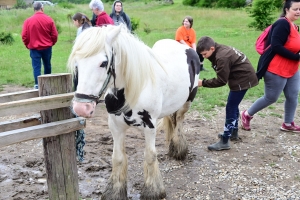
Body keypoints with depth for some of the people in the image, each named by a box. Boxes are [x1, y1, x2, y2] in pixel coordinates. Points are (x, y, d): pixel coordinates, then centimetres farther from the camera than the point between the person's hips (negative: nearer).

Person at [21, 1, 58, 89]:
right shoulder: (49, 19, -6)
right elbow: (55, 35, -4)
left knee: (36, 67, 3)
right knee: (47, 65, 17)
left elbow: (24, 36, -4)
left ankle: (37, 85, 0)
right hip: (47, 47, 1)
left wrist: (28, 45, 13)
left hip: (34, 48, -1)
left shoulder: (28, 21, -6)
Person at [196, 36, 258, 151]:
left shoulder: (222, 57, -27)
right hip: (242, 77, 10)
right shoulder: (220, 50, 3)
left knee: (230, 108, -9)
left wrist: (202, 83, -17)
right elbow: (222, 77, 7)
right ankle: (233, 132, 36)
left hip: (243, 79, -10)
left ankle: (224, 142, -5)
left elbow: (221, 81, -22)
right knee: (233, 106, 21)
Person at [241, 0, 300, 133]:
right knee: (271, 98, 3)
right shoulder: (283, 24, -19)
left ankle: (288, 124, 26)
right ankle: (247, 115, 22)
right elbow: (276, 46, -27)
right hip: (276, 70, -9)